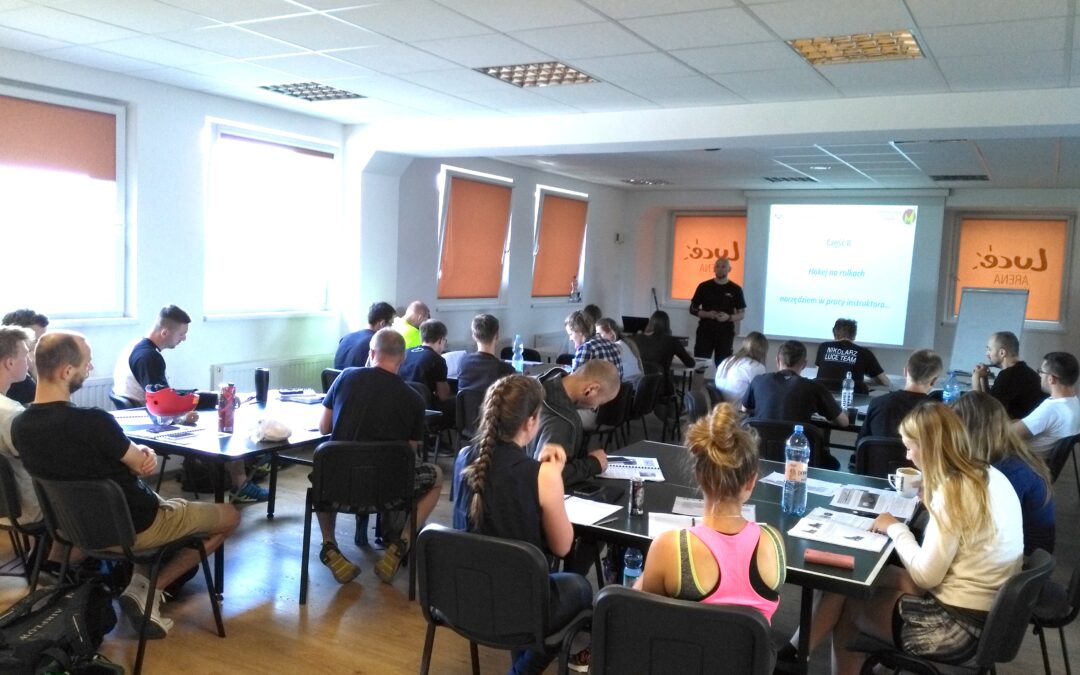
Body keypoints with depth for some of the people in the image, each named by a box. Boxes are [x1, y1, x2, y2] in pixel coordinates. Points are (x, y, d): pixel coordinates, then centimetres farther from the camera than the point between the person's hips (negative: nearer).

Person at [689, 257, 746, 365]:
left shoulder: (735, 289, 3)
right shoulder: (704, 286, 3)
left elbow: (741, 314, 6)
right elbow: (693, 309, 6)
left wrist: (728, 317, -15)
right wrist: (707, 314, -12)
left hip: (726, 333, 0)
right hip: (705, 332, 0)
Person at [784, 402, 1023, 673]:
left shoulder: (953, 492, -22)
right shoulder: (990, 476, 5)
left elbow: (926, 576, -21)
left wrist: (895, 528, -8)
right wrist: (927, 492, 5)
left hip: (959, 624, -8)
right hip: (984, 614, 8)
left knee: (846, 602, 5)